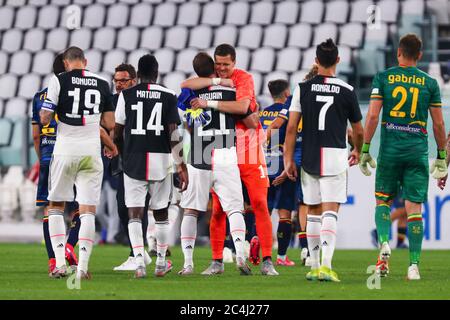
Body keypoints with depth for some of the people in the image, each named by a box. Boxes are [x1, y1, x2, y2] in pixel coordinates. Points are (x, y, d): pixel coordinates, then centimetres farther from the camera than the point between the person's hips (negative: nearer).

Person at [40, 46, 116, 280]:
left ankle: (60, 262, 2)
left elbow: (45, 119, -5)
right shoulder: (102, 85, 6)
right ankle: (82, 267, -7)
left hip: (65, 151, -2)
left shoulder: (59, 81, -4)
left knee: (56, 206, 12)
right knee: (88, 210, 3)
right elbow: (110, 124, 9)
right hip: (91, 152, 2)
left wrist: (43, 112, 17)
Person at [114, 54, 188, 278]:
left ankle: (139, 261, -18)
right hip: (161, 160, 1)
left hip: (133, 160, -1)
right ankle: (161, 263, 23)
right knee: (160, 213, 14)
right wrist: (181, 166, -1)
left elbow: (117, 133, 4)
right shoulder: (168, 96, 0)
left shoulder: (126, 95, 1)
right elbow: (174, 134, -5)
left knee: (134, 213, -1)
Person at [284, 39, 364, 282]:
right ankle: (326, 265, -21)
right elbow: (358, 130, 10)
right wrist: (357, 151, 30)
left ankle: (314, 266, 18)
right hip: (336, 157, -2)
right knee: (330, 211, -6)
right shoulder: (347, 91, 0)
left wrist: (288, 159, 4)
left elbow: (291, 127, -2)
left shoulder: (303, 88, 1)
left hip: (309, 158, 2)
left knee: (314, 212, 13)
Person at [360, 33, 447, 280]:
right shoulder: (429, 83, 4)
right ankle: (414, 265, -4)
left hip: (390, 149, 0)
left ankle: (384, 244, -9)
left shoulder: (383, 78, 1)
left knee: (383, 199, 16)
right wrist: (441, 156, 14)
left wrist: (365, 149, 1)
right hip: (418, 149, 0)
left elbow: (372, 115, -5)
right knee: (414, 206, 1)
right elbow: (438, 123, 5)